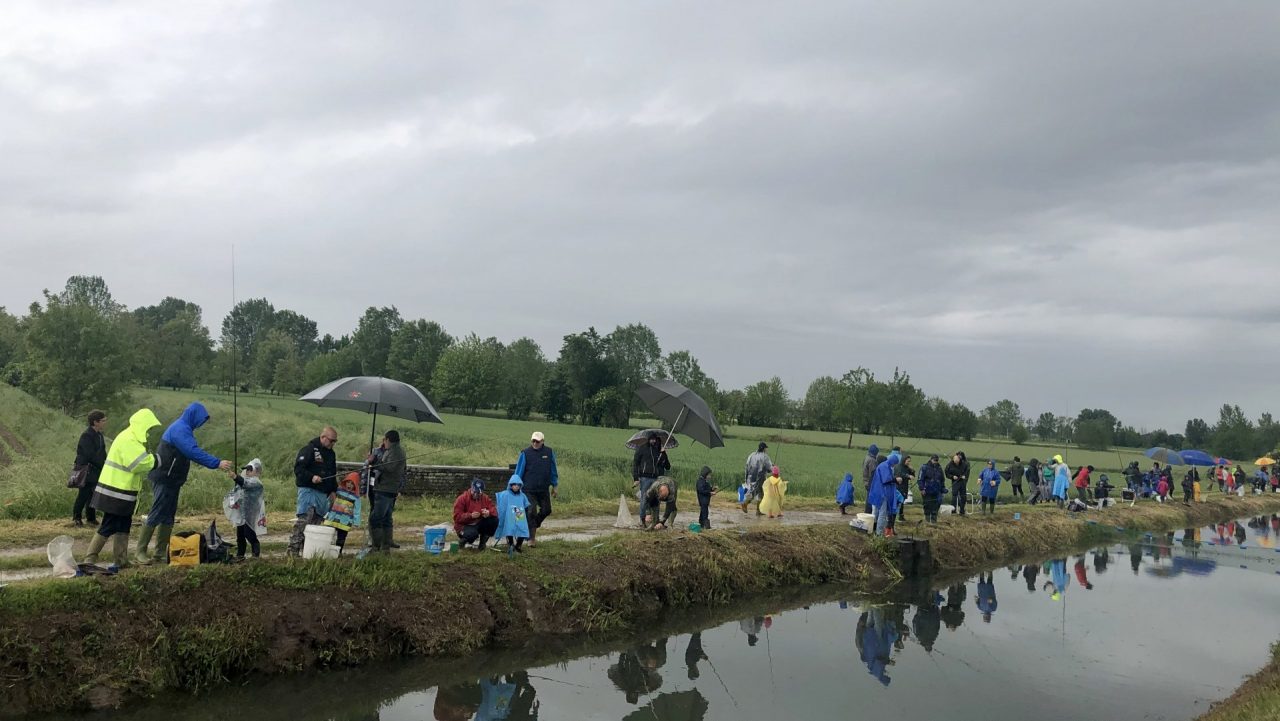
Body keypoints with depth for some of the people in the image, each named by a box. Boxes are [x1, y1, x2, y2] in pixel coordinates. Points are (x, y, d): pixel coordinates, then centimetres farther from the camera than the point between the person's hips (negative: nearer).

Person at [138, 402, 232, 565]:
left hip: (171, 481, 10)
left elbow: (194, 451, 17)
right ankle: (141, 551, 3)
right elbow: (194, 452, -28)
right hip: (164, 480, -10)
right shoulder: (180, 429, -18)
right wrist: (217, 463, -31)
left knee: (168, 517, 11)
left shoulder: (182, 428, 15)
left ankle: (160, 553, 14)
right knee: (156, 515, -5)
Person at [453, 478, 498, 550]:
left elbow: (494, 510, -5)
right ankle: (463, 540, -1)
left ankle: (482, 543, 0)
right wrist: (470, 515, -33)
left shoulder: (485, 498, 0)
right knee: (473, 533, -39)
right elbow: (457, 517, -19)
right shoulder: (462, 499, -14)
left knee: (494, 520, -19)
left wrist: (489, 512, -29)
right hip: (464, 526, -5)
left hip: (479, 525, 5)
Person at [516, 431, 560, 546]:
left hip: (544, 489, 3)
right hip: (529, 490, -3)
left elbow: (553, 470, 10)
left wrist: (554, 486, 13)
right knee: (532, 513, -3)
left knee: (546, 510, 10)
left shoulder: (549, 452, 0)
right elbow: (518, 472, -1)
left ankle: (533, 526, 36)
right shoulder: (525, 453, -7)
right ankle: (531, 538, 7)